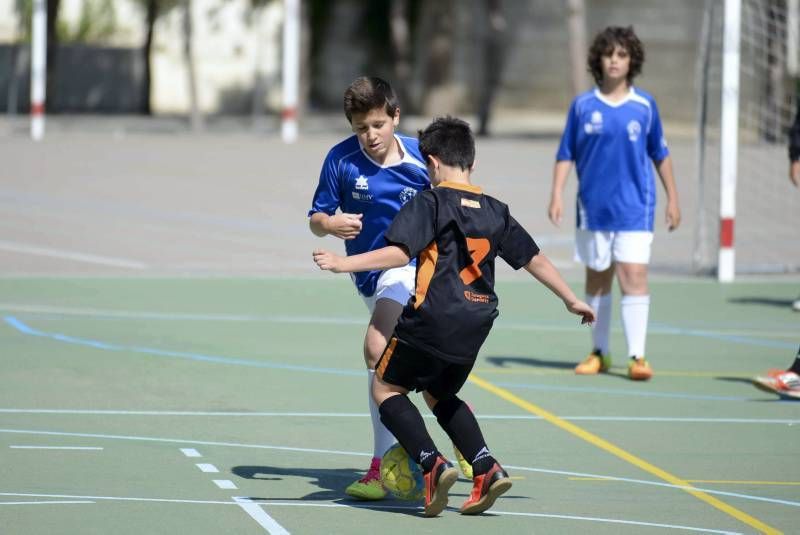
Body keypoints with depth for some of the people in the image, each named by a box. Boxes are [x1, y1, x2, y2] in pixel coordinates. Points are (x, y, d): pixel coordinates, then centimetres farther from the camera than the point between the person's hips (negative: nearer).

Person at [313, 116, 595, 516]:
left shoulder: (430, 202, -5)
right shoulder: (494, 211, 12)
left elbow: (399, 253, -17)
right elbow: (534, 259, 18)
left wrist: (343, 264, -17)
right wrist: (572, 300, 29)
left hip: (433, 318, -6)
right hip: (475, 326, 6)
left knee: (386, 388, 10)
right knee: (439, 394, 27)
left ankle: (433, 465, -10)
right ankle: (487, 468, 9)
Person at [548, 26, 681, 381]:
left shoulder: (644, 106, 2)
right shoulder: (583, 105, 1)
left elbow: (660, 154, 11)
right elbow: (566, 154, 5)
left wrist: (672, 198, 11)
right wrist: (557, 195, -4)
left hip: (634, 208, -2)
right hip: (593, 208, 2)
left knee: (634, 277, -13)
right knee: (597, 281, 11)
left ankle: (637, 356, -13)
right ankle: (599, 353, 23)